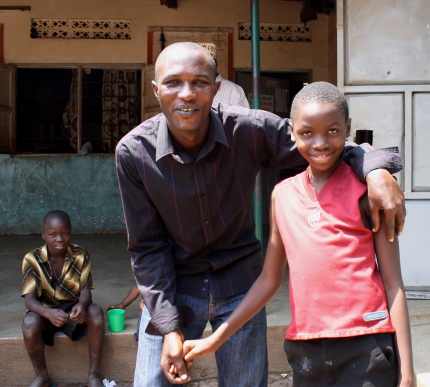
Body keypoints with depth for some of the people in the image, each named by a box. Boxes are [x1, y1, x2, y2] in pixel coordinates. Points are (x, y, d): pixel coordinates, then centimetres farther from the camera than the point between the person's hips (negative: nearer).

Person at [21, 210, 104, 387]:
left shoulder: (80, 256, -9)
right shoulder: (32, 259, -14)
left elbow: (86, 290, -11)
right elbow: (29, 299, -20)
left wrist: (82, 305, -37)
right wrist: (48, 313, -42)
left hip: (73, 308, 1)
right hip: (45, 310, -1)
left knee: (95, 312, -30)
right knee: (29, 323, -33)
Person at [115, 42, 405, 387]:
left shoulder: (249, 129, -18)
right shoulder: (133, 151, -17)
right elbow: (147, 246, -11)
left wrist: (376, 169, -27)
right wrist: (169, 328, -15)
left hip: (239, 282, 1)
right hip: (171, 286, 0)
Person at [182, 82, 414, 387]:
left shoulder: (366, 191, -3)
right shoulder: (283, 195, 8)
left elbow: (393, 284, -3)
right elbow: (269, 281, 12)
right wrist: (216, 339, 10)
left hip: (365, 347, -3)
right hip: (305, 348, 4)